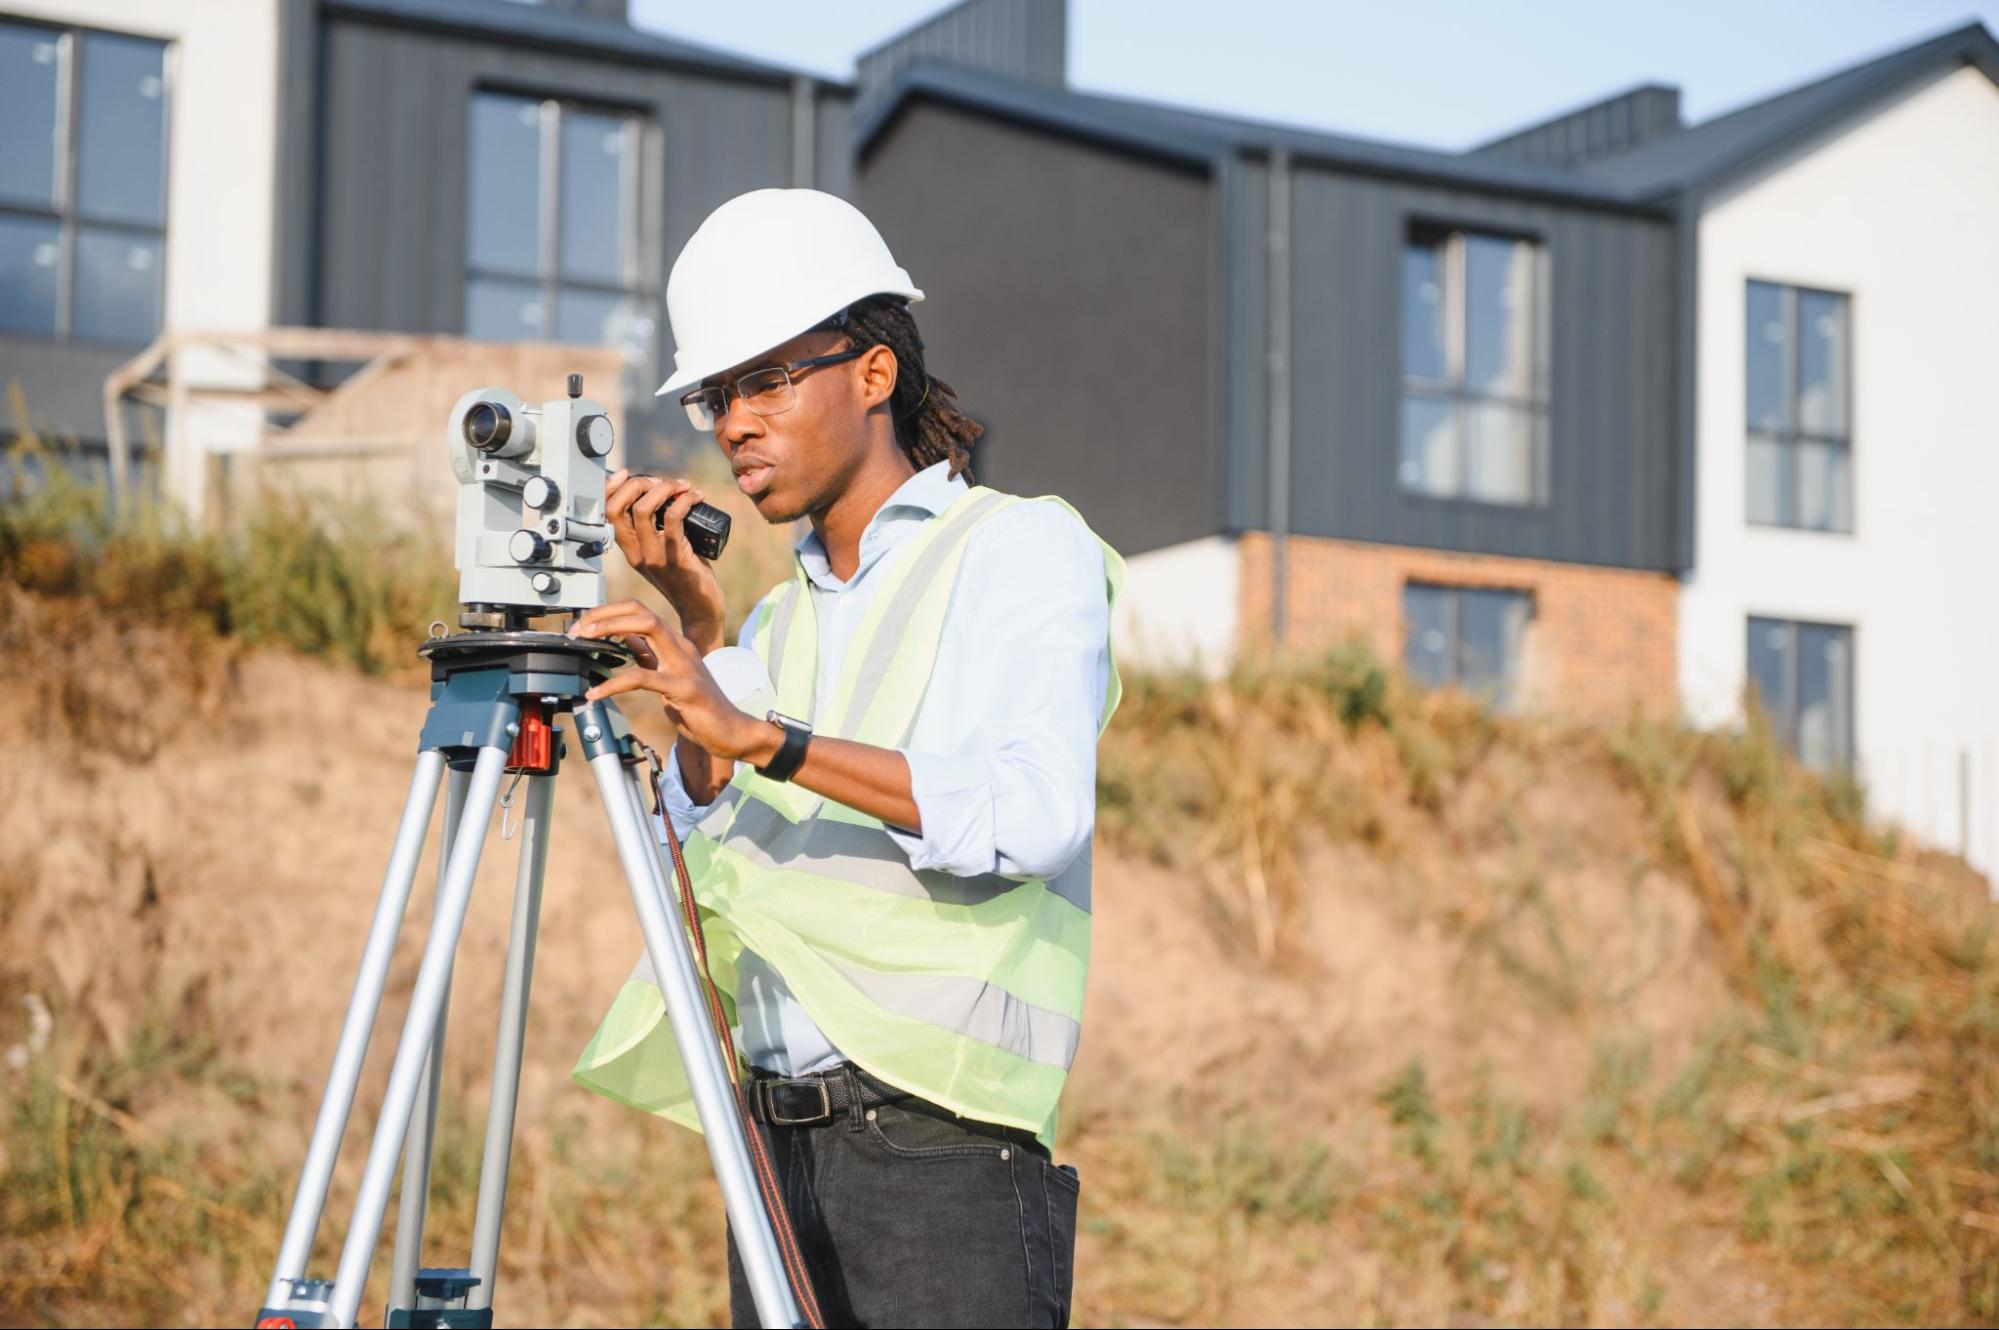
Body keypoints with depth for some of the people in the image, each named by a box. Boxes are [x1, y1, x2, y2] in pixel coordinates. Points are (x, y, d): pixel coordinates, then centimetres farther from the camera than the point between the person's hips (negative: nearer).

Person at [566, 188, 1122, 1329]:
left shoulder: (1023, 548, -1)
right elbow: (705, 852, 10)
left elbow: (1038, 812, -18)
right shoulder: (783, 616, 20)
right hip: (778, 1144, 6)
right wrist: (699, 628, 2)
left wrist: (760, 736, -23)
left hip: (942, 1147, -6)